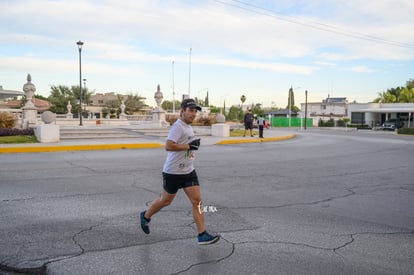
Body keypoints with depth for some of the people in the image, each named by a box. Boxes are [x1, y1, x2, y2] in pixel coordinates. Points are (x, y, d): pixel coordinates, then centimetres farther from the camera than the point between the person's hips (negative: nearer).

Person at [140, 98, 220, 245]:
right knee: (166, 200, 10)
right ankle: (146, 216, 37)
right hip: (173, 172, -8)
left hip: (189, 171, 8)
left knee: (197, 201, -1)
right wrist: (189, 146, -24)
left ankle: (202, 235, 2)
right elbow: (168, 146, -28)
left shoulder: (188, 127, 12)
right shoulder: (178, 126, -18)